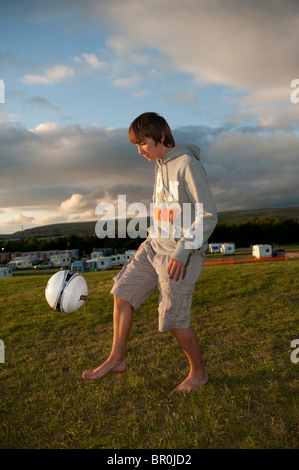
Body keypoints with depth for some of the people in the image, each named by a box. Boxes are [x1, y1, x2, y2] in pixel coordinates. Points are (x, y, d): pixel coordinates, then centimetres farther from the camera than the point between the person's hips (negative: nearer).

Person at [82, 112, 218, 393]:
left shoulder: (187, 164, -15)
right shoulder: (161, 166, 12)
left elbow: (208, 216, -18)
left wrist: (182, 252, -22)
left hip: (180, 255, -8)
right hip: (154, 247, 9)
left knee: (175, 321, -1)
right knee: (123, 292, 7)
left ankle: (198, 374, 24)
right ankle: (116, 358, 23)